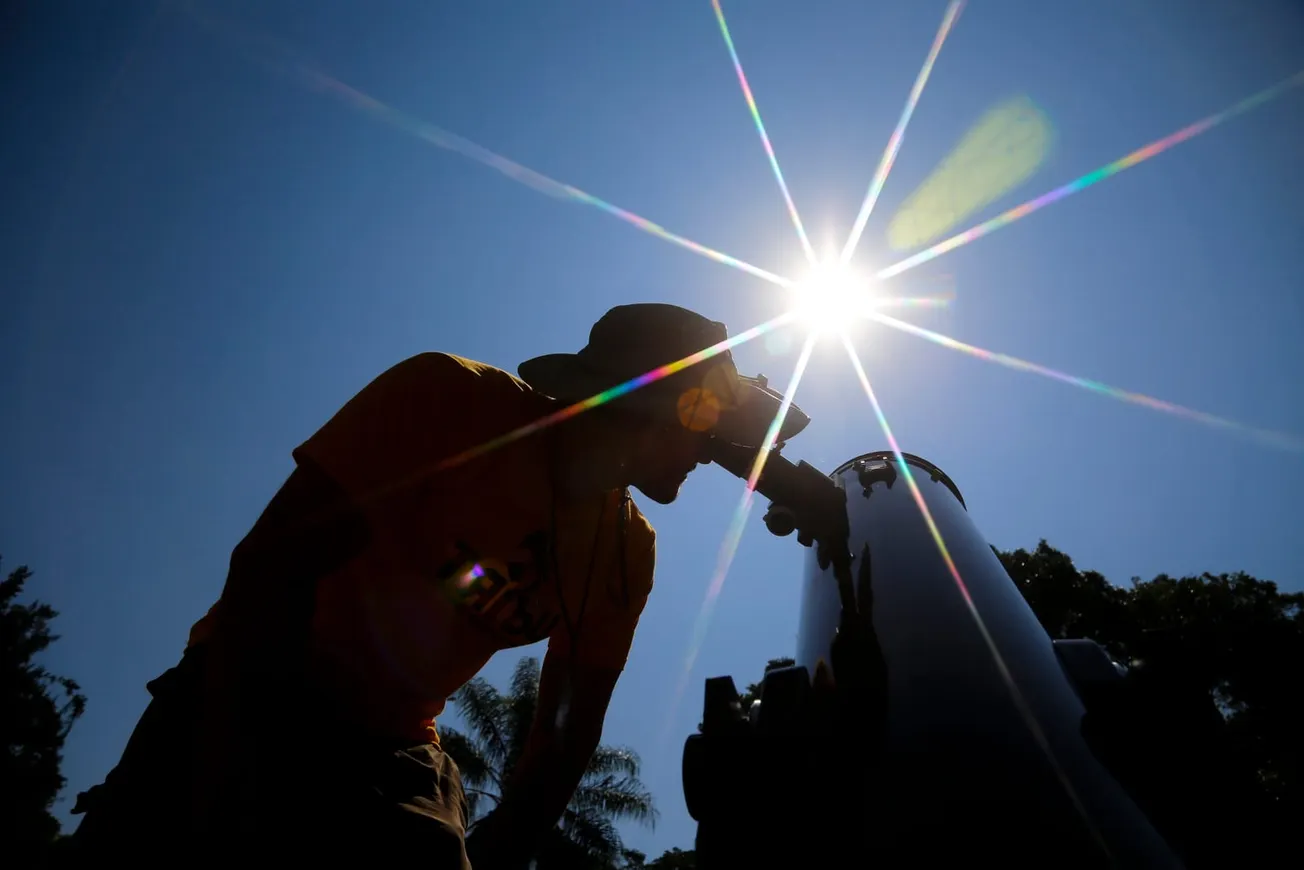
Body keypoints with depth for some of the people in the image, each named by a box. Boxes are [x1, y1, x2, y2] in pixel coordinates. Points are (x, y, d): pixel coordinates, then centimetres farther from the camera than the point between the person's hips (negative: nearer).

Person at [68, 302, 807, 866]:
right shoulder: (454, 398, -20)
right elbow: (268, 567, -22)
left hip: (393, 752, 5)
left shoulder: (628, 551, -4)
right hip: (244, 697, -4)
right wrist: (238, 782, -24)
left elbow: (568, 732, 2)